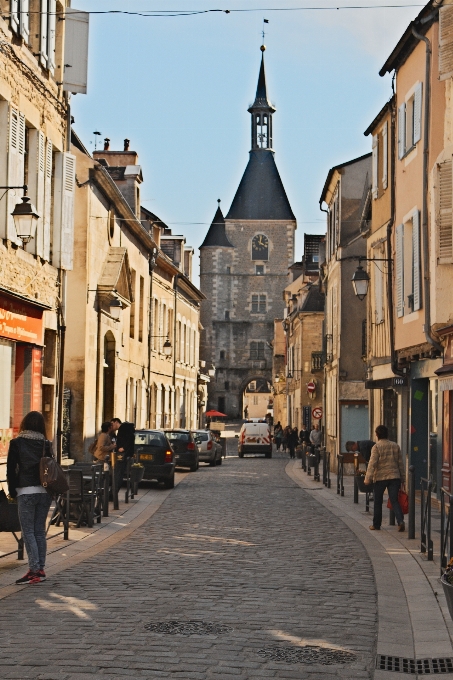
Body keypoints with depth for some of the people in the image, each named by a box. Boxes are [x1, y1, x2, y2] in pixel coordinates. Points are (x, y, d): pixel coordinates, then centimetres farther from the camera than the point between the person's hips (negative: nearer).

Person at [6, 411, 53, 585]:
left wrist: (12, 490, 4)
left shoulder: (16, 443, -4)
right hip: (45, 491, 4)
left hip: (26, 491, -4)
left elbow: (11, 469, -4)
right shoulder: (46, 444, 5)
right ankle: (40, 569, 13)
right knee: (40, 531, 11)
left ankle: (34, 570, -7)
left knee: (28, 532, -1)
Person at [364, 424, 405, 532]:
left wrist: (368, 478, -14)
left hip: (380, 478, -3)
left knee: (378, 502, 10)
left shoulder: (376, 447, -8)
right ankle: (400, 521, -18)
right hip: (394, 477, 3)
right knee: (394, 501, 2)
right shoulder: (395, 446, 8)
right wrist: (401, 477, 17)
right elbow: (400, 463, 11)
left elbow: (372, 463, -14)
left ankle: (376, 524, 19)